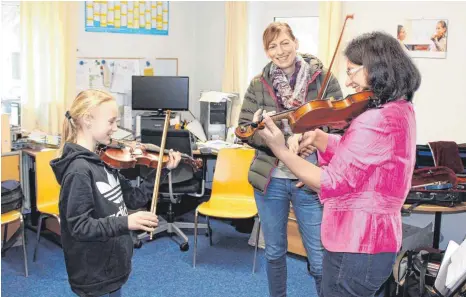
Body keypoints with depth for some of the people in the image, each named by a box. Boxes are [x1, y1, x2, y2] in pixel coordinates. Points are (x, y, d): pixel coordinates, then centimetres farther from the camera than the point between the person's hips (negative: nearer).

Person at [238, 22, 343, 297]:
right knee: (274, 252, 18)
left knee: (320, 261, 3)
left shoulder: (323, 78, -3)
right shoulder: (258, 85, 2)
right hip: (271, 180, 2)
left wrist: (305, 136, -23)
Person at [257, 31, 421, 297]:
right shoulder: (401, 109, 8)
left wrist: (280, 150, -22)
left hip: (357, 248, -10)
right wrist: (317, 136, -6)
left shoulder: (377, 121, -25)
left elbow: (331, 183, -24)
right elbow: (349, 155, 9)